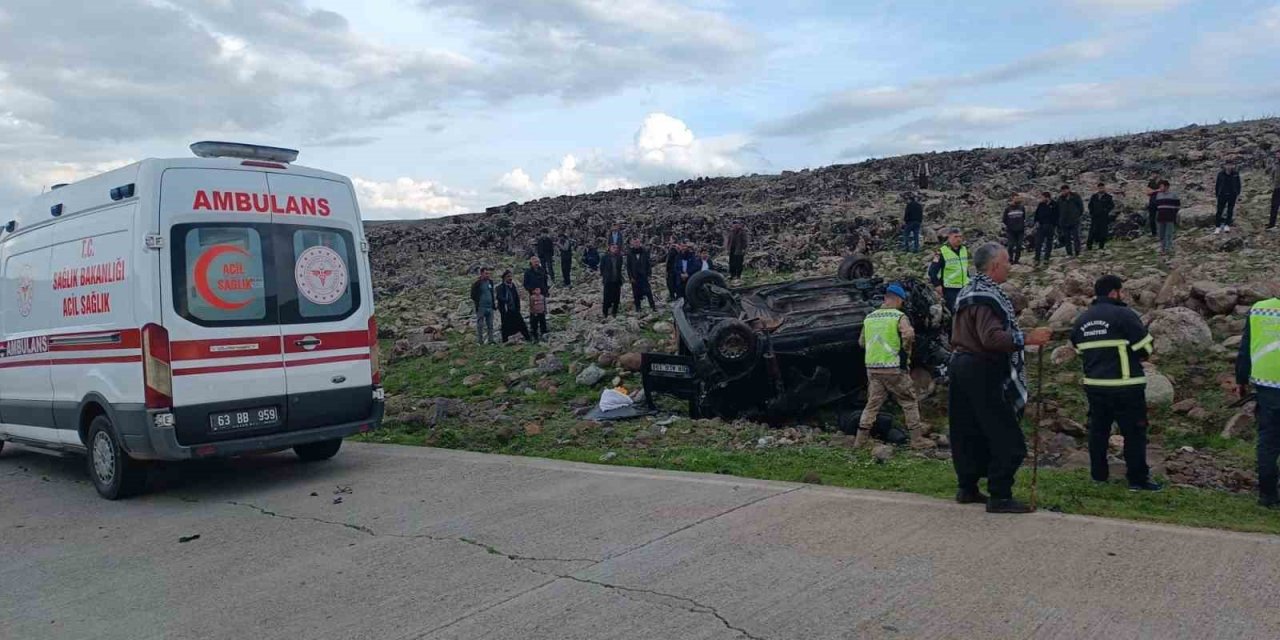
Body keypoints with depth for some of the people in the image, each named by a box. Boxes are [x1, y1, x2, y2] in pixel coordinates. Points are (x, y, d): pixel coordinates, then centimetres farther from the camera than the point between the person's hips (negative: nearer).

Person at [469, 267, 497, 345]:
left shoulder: (490, 282, 12)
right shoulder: (477, 283, -6)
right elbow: (473, 295, -5)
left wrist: (494, 303, 17)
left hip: (490, 307, 5)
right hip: (481, 307, -5)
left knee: (490, 325, 6)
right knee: (480, 325, -2)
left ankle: (491, 340, 10)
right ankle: (479, 341, 3)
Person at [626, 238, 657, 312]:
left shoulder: (645, 252, 1)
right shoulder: (630, 253, 1)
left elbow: (648, 263, 4)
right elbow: (628, 266, 2)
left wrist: (649, 273, -3)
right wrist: (630, 277, -3)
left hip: (644, 275, -1)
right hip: (634, 277, 1)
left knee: (648, 291, -6)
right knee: (636, 293, 6)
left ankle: (653, 306, -1)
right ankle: (638, 308, 15)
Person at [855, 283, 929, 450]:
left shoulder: (869, 317, 9)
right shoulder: (899, 316, -9)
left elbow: (861, 342, 16)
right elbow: (909, 335, -25)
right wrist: (905, 351, -9)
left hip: (872, 368, 5)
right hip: (894, 368, -5)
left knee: (872, 403, 13)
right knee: (910, 402, 8)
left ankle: (860, 439, 10)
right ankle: (917, 439, 11)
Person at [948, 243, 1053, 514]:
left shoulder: (969, 292, 15)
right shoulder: (987, 296, -18)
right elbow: (992, 337, -30)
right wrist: (1028, 338, -26)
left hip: (961, 363, 11)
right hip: (983, 372, -10)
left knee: (968, 433, 15)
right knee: (1007, 439, -4)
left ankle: (967, 488, 22)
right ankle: (999, 496, -1)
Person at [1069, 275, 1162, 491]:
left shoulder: (1082, 319, 9)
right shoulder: (1124, 315, -12)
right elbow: (1146, 347, -11)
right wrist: (1132, 355, 9)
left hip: (1094, 384, 6)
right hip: (1125, 385, -6)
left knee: (1098, 429, 14)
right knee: (1134, 431, 1)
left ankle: (1098, 474, 19)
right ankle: (1137, 479, 3)